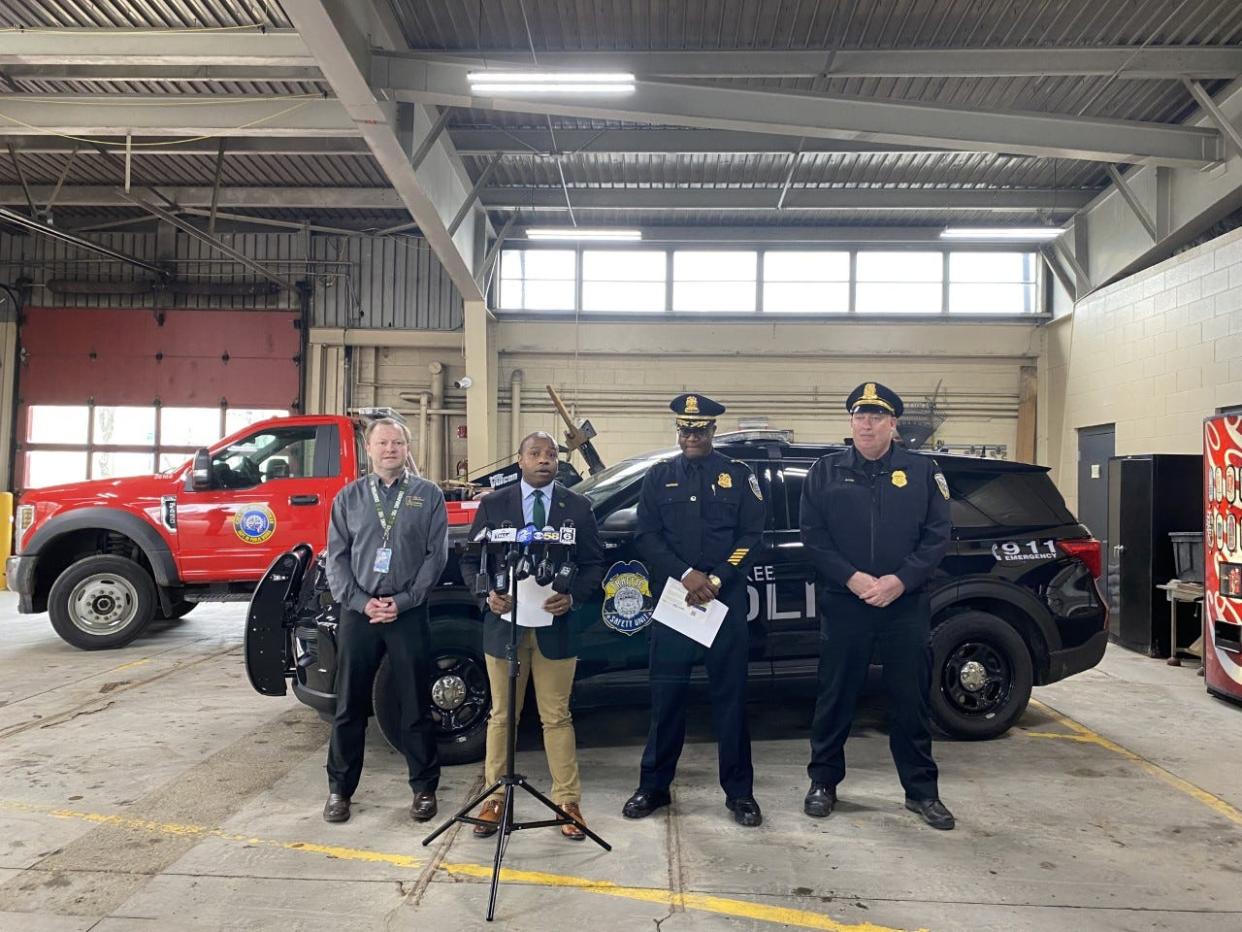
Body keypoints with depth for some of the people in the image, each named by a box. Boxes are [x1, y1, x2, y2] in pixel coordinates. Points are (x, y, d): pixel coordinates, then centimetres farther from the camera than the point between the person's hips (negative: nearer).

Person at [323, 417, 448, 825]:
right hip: (358, 612, 2)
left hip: (409, 613, -1)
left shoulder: (428, 495, 3)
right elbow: (336, 556, 4)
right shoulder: (349, 496, 8)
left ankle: (424, 787, 18)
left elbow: (436, 554, -1)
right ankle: (340, 788, 21)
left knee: (416, 704, 6)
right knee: (349, 705, 8)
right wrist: (361, 601, -8)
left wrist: (403, 600, -9)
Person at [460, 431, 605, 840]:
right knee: (502, 717, 11)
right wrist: (488, 594, -13)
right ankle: (495, 799, 23)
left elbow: (594, 564, 3)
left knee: (557, 717, 7)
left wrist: (572, 598, -14)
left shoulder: (578, 506, 3)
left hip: (556, 625, 0)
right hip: (504, 622, 1)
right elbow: (470, 561, 5)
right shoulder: (492, 505, 3)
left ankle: (568, 801, 18)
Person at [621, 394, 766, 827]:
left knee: (731, 696, 4)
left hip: (726, 601, -1)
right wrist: (686, 575, -12)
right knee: (666, 696, 6)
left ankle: (739, 791, 16)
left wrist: (716, 581, -11)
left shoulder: (738, 475, 7)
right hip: (671, 599, 1)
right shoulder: (658, 477, 10)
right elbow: (647, 537, 2)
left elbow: (751, 536, 1)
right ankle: (654, 786, 19)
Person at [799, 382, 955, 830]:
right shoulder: (825, 472, 4)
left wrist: (900, 580, -13)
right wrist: (852, 578, -13)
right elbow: (813, 536, -1)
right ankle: (823, 782, 24)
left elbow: (937, 535, 0)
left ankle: (922, 791, 24)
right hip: (842, 604, 0)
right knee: (835, 697, 9)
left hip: (906, 605, 0)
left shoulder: (922, 471, 4)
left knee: (911, 699, 9)